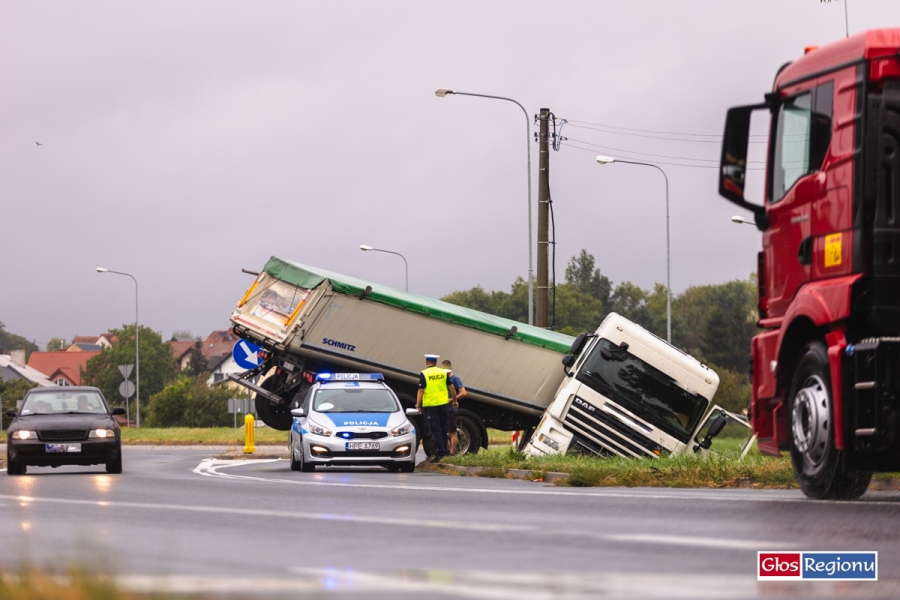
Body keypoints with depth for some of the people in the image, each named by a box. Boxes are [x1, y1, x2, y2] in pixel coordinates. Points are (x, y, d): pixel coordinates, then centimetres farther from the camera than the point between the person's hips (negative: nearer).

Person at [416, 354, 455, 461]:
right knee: (443, 428, 15)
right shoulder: (443, 372, 5)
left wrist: (418, 405, -7)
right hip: (443, 403, 4)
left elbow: (420, 391, -10)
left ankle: (439, 452, -8)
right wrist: (454, 399, 24)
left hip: (430, 405, -4)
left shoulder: (424, 374, -7)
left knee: (435, 429, -2)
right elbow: (451, 388, 11)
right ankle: (444, 450, 22)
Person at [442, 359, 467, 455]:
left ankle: (452, 453, -3)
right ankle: (447, 451, 18)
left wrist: (452, 400, -20)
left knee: (452, 433, -5)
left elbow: (463, 393, -16)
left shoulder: (455, 379, -8)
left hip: (452, 409, -8)